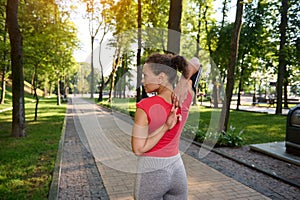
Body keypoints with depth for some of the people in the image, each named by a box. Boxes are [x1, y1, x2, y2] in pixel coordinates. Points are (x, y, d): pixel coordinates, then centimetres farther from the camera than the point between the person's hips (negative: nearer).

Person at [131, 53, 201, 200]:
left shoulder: (145, 107, -22)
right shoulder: (185, 97, -8)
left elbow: (138, 149, -16)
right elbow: (195, 63, 6)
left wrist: (165, 127, -19)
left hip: (150, 172, -4)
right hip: (177, 169, 5)